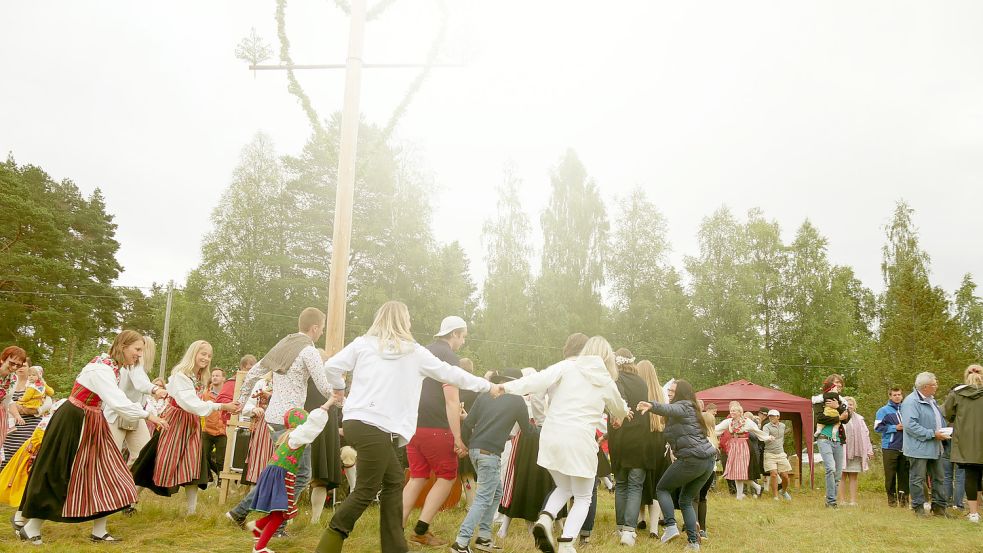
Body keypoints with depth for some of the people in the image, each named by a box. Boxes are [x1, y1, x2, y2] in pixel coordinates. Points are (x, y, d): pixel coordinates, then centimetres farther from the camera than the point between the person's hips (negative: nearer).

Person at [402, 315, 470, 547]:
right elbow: (451, 400, -16)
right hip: (435, 427, -7)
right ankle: (421, 530, 3)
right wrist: (458, 438, -14)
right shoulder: (451, 358, -10)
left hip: (413, 424, 7)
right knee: (447, 477, 7)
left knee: (417, 478, 14)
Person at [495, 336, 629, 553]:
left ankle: (545, 518, -1)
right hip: (579, 442, -2)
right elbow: (620, 411, 30)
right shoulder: (606, 382, 10)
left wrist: (508, 387, -11)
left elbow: (540, 379, -11)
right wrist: (617, 417, 52)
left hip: (551, 437, 2)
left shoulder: (567, 367, 6)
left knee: (564, 488, 26)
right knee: (582, 497, 17)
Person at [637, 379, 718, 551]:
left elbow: (668, 409, -28)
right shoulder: (692, 409, 23)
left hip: (692, 459, -9)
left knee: (663, 488, 9)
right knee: (686, 500, 16)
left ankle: (671, 526, -5)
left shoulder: (682, 406, -5)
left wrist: (652, 405, -47)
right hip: (709, 460, 9)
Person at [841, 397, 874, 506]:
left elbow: (865, 434, 16)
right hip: (842, 451, -4)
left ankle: (853, 500, 11)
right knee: (842, 476, -2)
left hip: (856, 452, 4)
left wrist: (869, 450, 10)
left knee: (854, 477, 6)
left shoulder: (859, 419, 17)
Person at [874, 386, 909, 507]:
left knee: (904, 474, 4)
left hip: (904, 447, 3)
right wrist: (894, 428, -11)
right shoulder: (883, 410, 2)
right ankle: (892, 498, 10)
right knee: (890, 475, 1)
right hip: (890, 447, -3)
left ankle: (903, 497, 11)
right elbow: (878, 427, -4)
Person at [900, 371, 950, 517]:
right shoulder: (911, 402, -17)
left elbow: (939, 419, 27)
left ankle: (939, 507, 24)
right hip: (919, 448, -9)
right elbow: (910, 425, -25)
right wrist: (932, 434, -23)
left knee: (938, 478, 15)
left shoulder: (931, 400, 14)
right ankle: (919, 508, 8)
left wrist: (944, 431, 7)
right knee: (918, 479, -1)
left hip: (935, 448, 10)